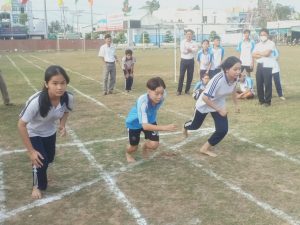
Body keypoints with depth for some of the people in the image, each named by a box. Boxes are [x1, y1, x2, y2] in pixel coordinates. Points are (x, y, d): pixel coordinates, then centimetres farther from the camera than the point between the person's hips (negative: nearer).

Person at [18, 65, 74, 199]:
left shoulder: (68, 98, -28)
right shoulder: (36, 101, -41)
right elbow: (21, 125, -30)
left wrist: (62, 125, -21)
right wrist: (31, 151, -27)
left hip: (50, 132, 5)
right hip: (33, 133, -5)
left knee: (49, 159, 20)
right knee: (40, 160, -9)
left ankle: (39, 171, 56)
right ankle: (38, 186, 23)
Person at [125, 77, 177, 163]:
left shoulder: (162, 96, -31)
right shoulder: (142, 101, -45)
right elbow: (145, 125, -48)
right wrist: (165, 127, -56)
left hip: (150, 120, 4)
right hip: (134, 122, -3)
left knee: (154, 144, -9)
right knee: (134, 147, 7)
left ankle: (145, 146, 29)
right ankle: (128, 153, 46)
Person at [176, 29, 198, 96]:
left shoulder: (194, 43, 5)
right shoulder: (182, 42, 0)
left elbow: (196, 49, -13)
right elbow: (182, 51, -14)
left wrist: (188, 49, -20)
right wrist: (191, 50, -9)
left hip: (191, 61, 2)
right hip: (184, 60, -2)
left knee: (190, 76, 5)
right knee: (181, 75, -4)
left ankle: (187, 90, 16)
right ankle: (179, 90, 1)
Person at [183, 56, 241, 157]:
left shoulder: (235, 77, -19)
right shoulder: (218, 80, -41)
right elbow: (205, 97, -36)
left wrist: (236, 104, 14)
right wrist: (219, 110, -31)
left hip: (219, 104, 5)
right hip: (204, 104, -5)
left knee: (223, 130, -8)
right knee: (195, 125, 19)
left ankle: (205, 148, 14)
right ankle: (185, 126, 58)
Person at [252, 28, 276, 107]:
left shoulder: (271, 43, -3)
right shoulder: (258, 44, 14)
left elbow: (267, 53, -16)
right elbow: (253, 55, 4)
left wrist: (258, 53, -1)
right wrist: (263, 55, -9)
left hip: (267, 66, -5)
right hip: (259, 66, 5)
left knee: (267, 84, -2)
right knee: (259, 84, 7)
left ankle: (267, 101, 6)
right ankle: (261, 100, 19)